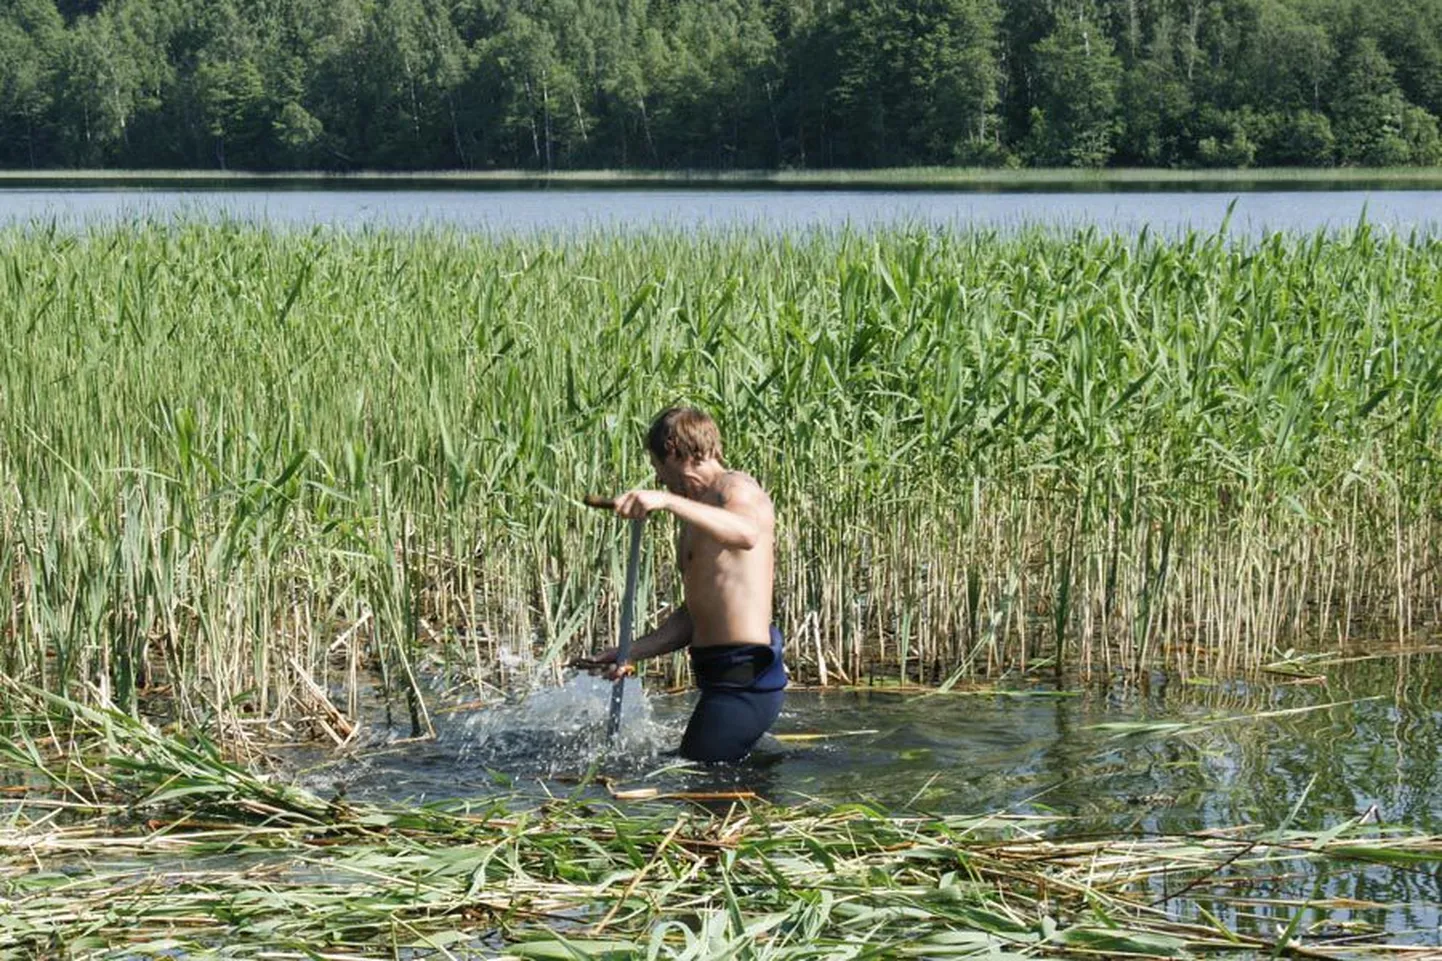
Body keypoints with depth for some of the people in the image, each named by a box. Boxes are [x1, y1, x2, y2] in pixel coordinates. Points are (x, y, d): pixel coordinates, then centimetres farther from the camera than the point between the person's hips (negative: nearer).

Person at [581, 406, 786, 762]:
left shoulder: (735, 488, -9)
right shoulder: (697, 517, 21)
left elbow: (746, 534, -36)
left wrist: (667, 500, -44)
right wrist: (631, 653, 17)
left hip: (745, 679, -10)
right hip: (723, 676, 10)